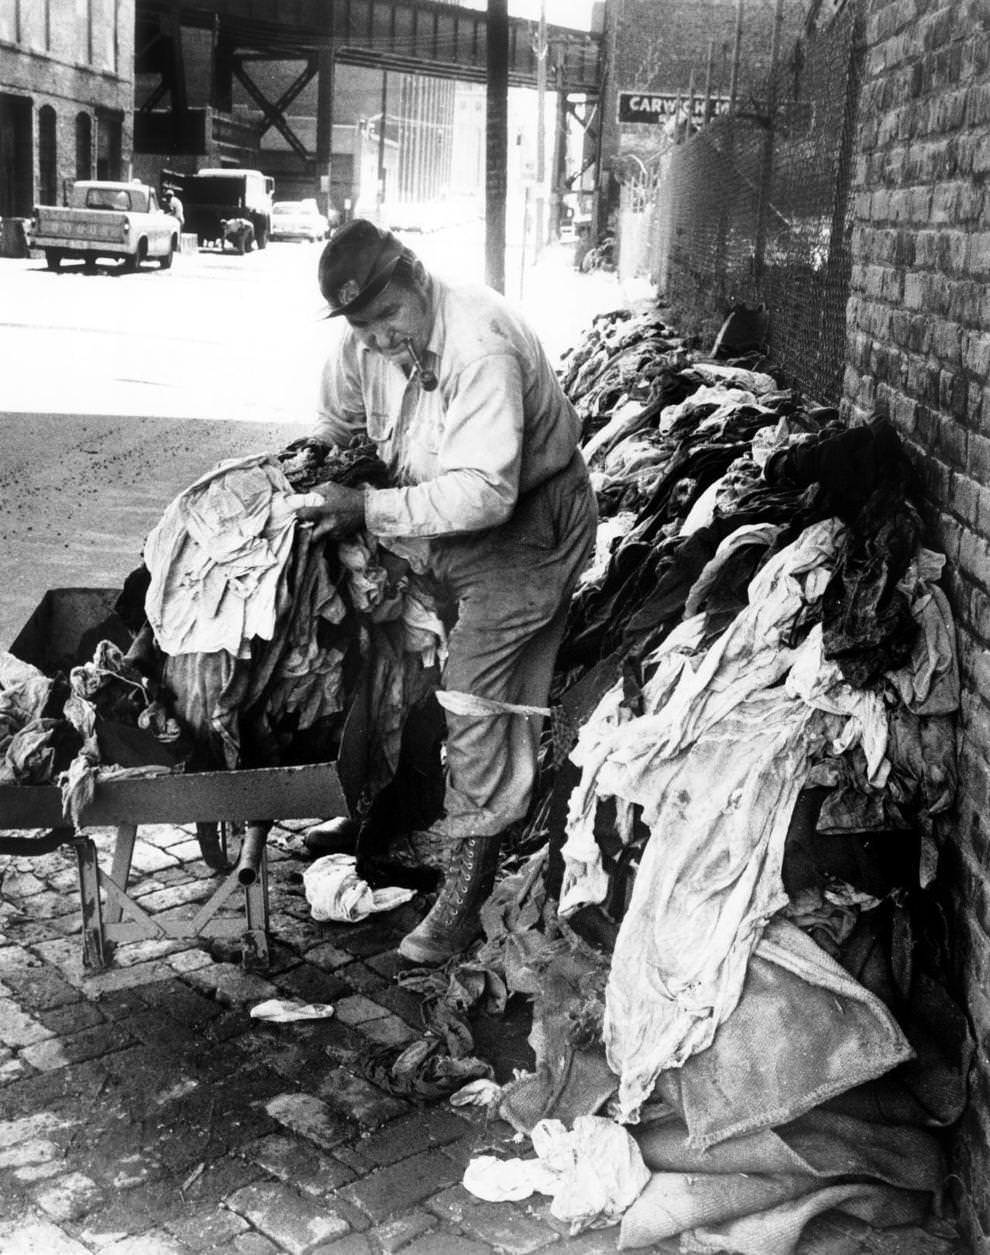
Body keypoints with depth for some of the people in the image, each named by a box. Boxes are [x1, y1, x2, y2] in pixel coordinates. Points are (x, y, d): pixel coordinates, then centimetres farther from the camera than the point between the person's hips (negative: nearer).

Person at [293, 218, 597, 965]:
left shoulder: (480, 348, -31)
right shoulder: (361, 343, -6)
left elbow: (484, 492, -36)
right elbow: (335, 424, 15)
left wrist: (370, 509, -34)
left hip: (523, 526, -8)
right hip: (435, 522, 8)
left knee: (481, 707, -8)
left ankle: (463, 902, 1)